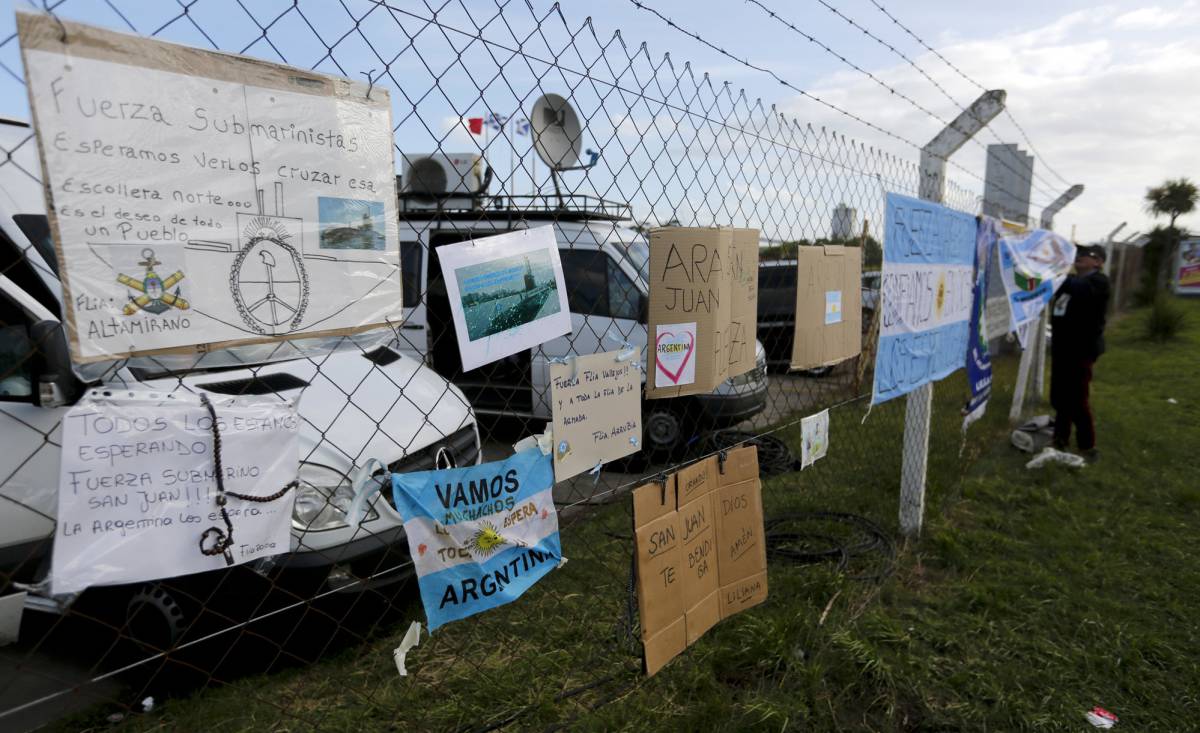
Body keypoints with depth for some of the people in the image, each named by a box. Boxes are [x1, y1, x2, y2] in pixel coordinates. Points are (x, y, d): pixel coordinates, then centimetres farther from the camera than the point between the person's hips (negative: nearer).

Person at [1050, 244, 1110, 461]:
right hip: (1061, 347, 8)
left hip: (1082, 350, -8)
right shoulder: (1072, 280, 17)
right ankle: (1060, 438, 27)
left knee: (1078, 400, -3)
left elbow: (1080, 290, -32)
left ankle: (1087, 448, 8)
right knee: (1058, 397, 14)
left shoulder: (1098, 281, -10)